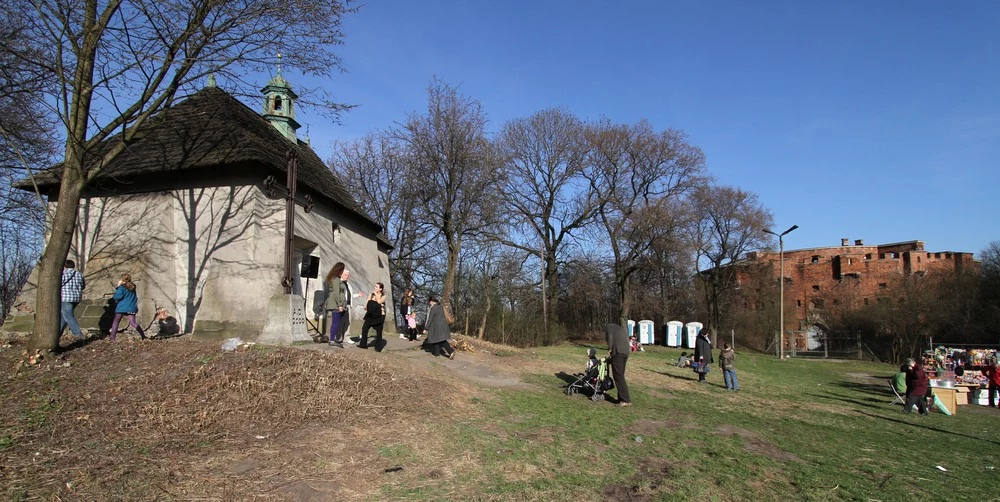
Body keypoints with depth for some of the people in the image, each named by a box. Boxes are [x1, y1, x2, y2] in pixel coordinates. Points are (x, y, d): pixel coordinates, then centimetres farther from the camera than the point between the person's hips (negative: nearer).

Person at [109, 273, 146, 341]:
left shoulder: (122, 287, -10)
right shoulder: (132, 287, 10)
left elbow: (118, 296, -22)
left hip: (122, 308, -5)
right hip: (131, 308, 5)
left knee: (115, 322, 10)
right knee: (133, 322, 4)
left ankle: (112, 338, 8)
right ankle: (143, 335, -8)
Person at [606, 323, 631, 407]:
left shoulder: (610, 326, 15)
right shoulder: (623, 330, 34)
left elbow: (610, 336, -4)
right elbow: (627, 341, 24)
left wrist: (609, 349, -3)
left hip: (617, 352, -7)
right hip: (626, 352, 7)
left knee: (618, 376, -7)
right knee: (621, 375, 14)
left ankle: (626, 400, -11)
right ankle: (621, 398, 15)